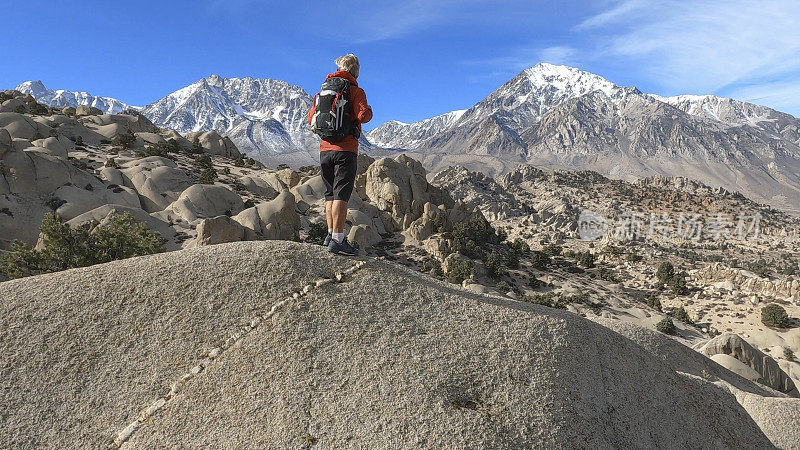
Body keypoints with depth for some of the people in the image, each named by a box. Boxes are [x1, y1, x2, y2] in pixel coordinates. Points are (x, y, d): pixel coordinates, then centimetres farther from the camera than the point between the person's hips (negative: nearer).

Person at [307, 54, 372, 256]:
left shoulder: (323, 89, 13)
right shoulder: (355, 90, -3)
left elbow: (311, 118, 15)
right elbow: (363, 115, -18)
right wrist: (368, 112, 4)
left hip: (325, 150, 6)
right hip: (345, 150, -5)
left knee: (330, 193, 14)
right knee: (341, 195, -7)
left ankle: (330, 234, 15)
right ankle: (337, 240, -8)